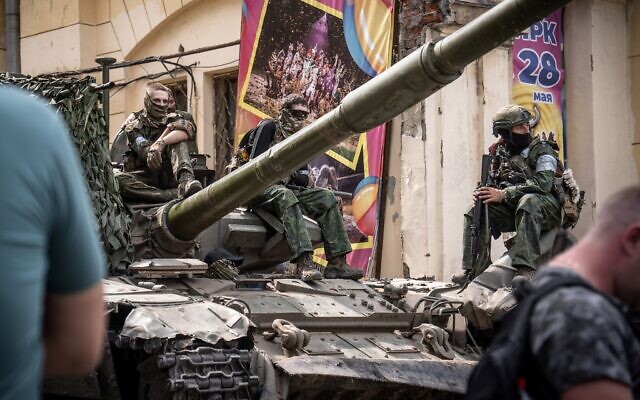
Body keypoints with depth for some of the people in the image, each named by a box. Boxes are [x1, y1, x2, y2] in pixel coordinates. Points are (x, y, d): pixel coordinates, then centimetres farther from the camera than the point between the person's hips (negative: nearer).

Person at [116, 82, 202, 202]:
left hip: (168, 175, 1)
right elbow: (146, 154, -12)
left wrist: (161, 143, -31)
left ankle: (186, 180, -44)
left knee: (179, 141, -18)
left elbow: (189, 129, -17)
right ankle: (176, 195, -45)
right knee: (118, 179, -34)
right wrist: (169, 129, -13)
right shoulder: (134, 124, 5)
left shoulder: (172, 119, 10)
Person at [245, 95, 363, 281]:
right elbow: (256, 161, -9)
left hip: (289, 188, 7)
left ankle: (337, 263, -21)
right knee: (286, 197, -39)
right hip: (262, 188, -7)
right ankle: (303, 262, -54)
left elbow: (304, 171, 18)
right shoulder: (269, 127, 1)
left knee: (326, 198, -12)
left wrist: (302, 176, -5)